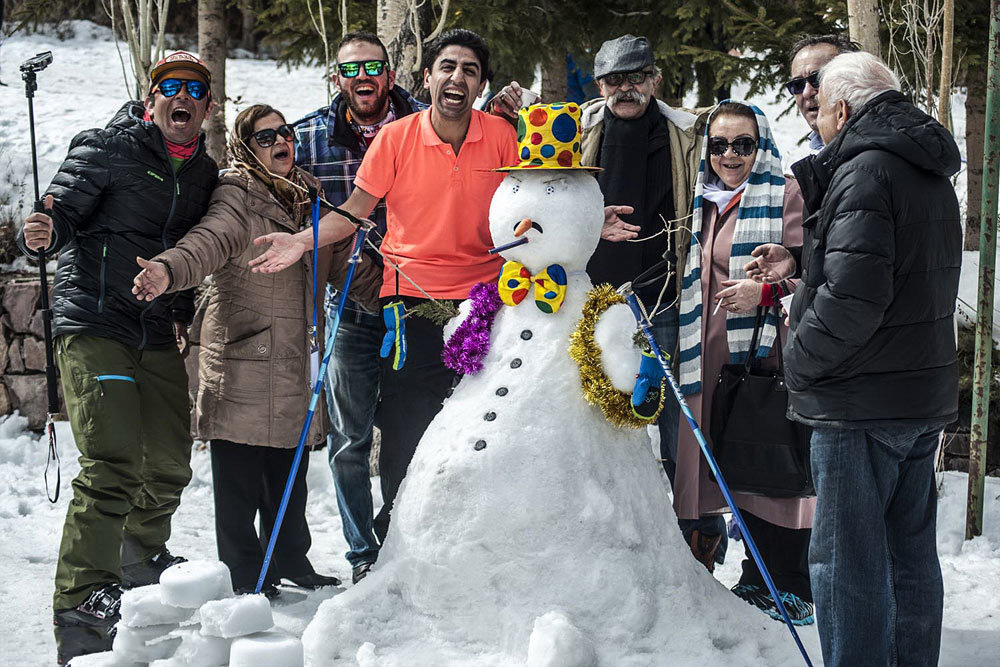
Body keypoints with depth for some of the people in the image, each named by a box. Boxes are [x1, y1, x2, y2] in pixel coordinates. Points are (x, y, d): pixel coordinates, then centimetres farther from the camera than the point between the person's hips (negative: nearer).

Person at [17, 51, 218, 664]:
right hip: (94, 323, -6)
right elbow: (63, 209, -12)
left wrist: (182, 310, 13)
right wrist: (44, 231, -33)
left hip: (160, 337, 6)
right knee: (113, 465, -18)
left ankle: (143, 557, 41)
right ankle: (81, 612, -16)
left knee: (171, 463, 12)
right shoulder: (108, 150, -3)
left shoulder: (206, 175, 14)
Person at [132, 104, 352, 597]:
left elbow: (326, 266, 29)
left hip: (295, 352, 7)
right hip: (243, 350, -7)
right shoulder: (237, 195, -7)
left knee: (289, 465, 14)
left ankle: (290, 559, 27)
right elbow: (210, 241, -26)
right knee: (240, 468, -1)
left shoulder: (306, 196, 16)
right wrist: (169, 270, -45)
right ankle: (244, 572, 9)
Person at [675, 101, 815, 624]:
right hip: (718, 355, 7)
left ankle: (793, 590, 4)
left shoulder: (786, 195, -5)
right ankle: (756, 580, 23)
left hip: (771, 350, -7)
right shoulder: (708, 200, 16)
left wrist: (766, 290, -25)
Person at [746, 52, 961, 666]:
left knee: (847, 562, -3)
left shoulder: (866, 172, -16)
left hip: (862, 406, -9)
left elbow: (854, 297, -25)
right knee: (911, 553, 17)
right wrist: (799, 260, 25)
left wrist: (800, 357, -11)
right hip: (926, 399, 9)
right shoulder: (930, 174, 14)